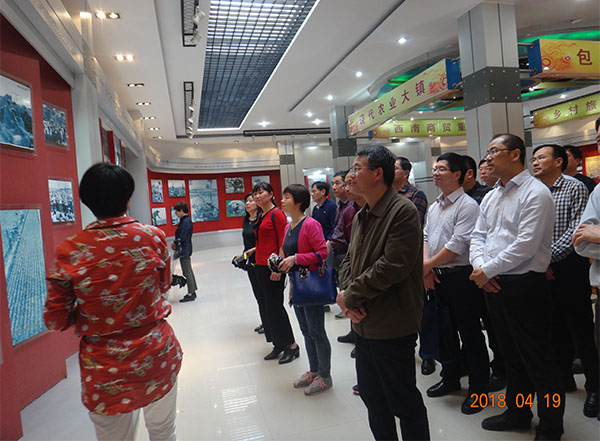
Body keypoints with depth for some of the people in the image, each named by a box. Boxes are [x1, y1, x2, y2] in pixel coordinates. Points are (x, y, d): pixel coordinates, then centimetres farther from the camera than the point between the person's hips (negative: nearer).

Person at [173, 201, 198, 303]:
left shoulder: (186, 222, -18)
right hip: (184, 249, 10)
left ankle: (191, 294, 1)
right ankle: (192, 291, 25)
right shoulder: (184, 221, 12)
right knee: (189, 271, 16)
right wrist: (175, 243, 2)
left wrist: (175, 242, -7)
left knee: (187, 272, -5)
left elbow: (183, 237, -22)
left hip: (184, 250, -10)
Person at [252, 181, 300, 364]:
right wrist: (252, 251, 16)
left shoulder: (277, 214, -11)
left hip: (273, 267, -9)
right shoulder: (261, 216, 15)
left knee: (274, 306, -4)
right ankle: (278, 344, 24)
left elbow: (283, 242, -16)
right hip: (260, 265, 9)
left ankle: (292, 345, 9)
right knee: (266, 305, 12)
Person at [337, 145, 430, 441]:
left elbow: (393, 266, -24)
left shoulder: (403, 211, -16)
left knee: (403, 402, 8)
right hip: (363, 324, 8)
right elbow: (349, 260, 13)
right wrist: (346, 292, -6)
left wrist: (350, 295, -16)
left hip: (392, 327, -8)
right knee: (372, 398, 22)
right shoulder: (361, 216, 12)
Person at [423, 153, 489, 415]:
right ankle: (450, 378, 37)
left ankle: (478, 388, 20)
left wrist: (426, 265, -12)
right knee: (444, 330, 19)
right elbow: (425, 237, 13)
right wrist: (426, 267, -4)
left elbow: (457, 246, -19)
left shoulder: (467, 205, -12)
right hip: (435, 277, 8)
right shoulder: (434, 207, 13)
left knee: (470, 334, 3)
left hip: (460, 277, -8)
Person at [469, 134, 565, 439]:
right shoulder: (490, 197, 14)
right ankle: (517, 413, 37)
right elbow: (478, 236, 12)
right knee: (511, 355, 20)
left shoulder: (535, 193, -12)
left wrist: (488, 270, -15)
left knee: (538, 360, 5)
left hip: (525, 285, -8)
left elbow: (526, 245, -20)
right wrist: (479, 267, -6)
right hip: (493, 285, 8)